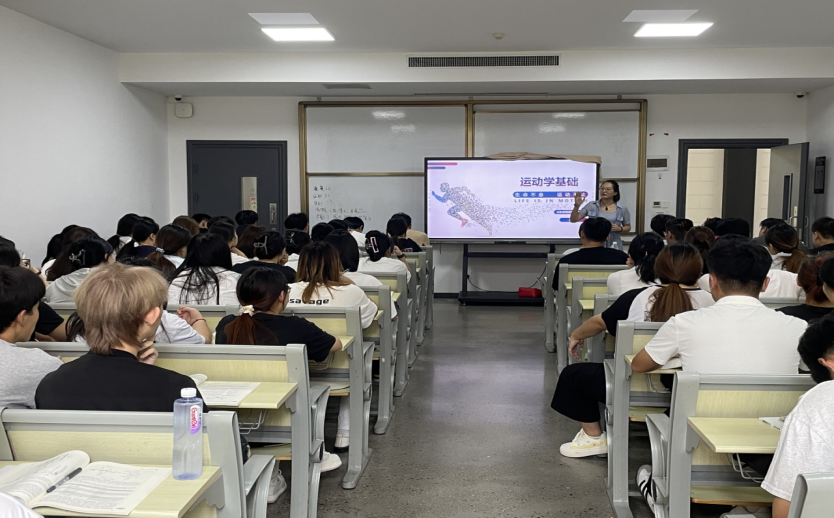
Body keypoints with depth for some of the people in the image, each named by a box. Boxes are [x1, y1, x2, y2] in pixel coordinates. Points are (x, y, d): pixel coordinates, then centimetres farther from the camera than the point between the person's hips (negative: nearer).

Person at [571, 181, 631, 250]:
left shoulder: (622, 209, 2)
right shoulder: (591, 205, 1)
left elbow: (628, 227, 13)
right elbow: (573, 219, 1)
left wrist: (620, 228, -8)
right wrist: (577, 206, -15)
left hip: (613, 246, 0)